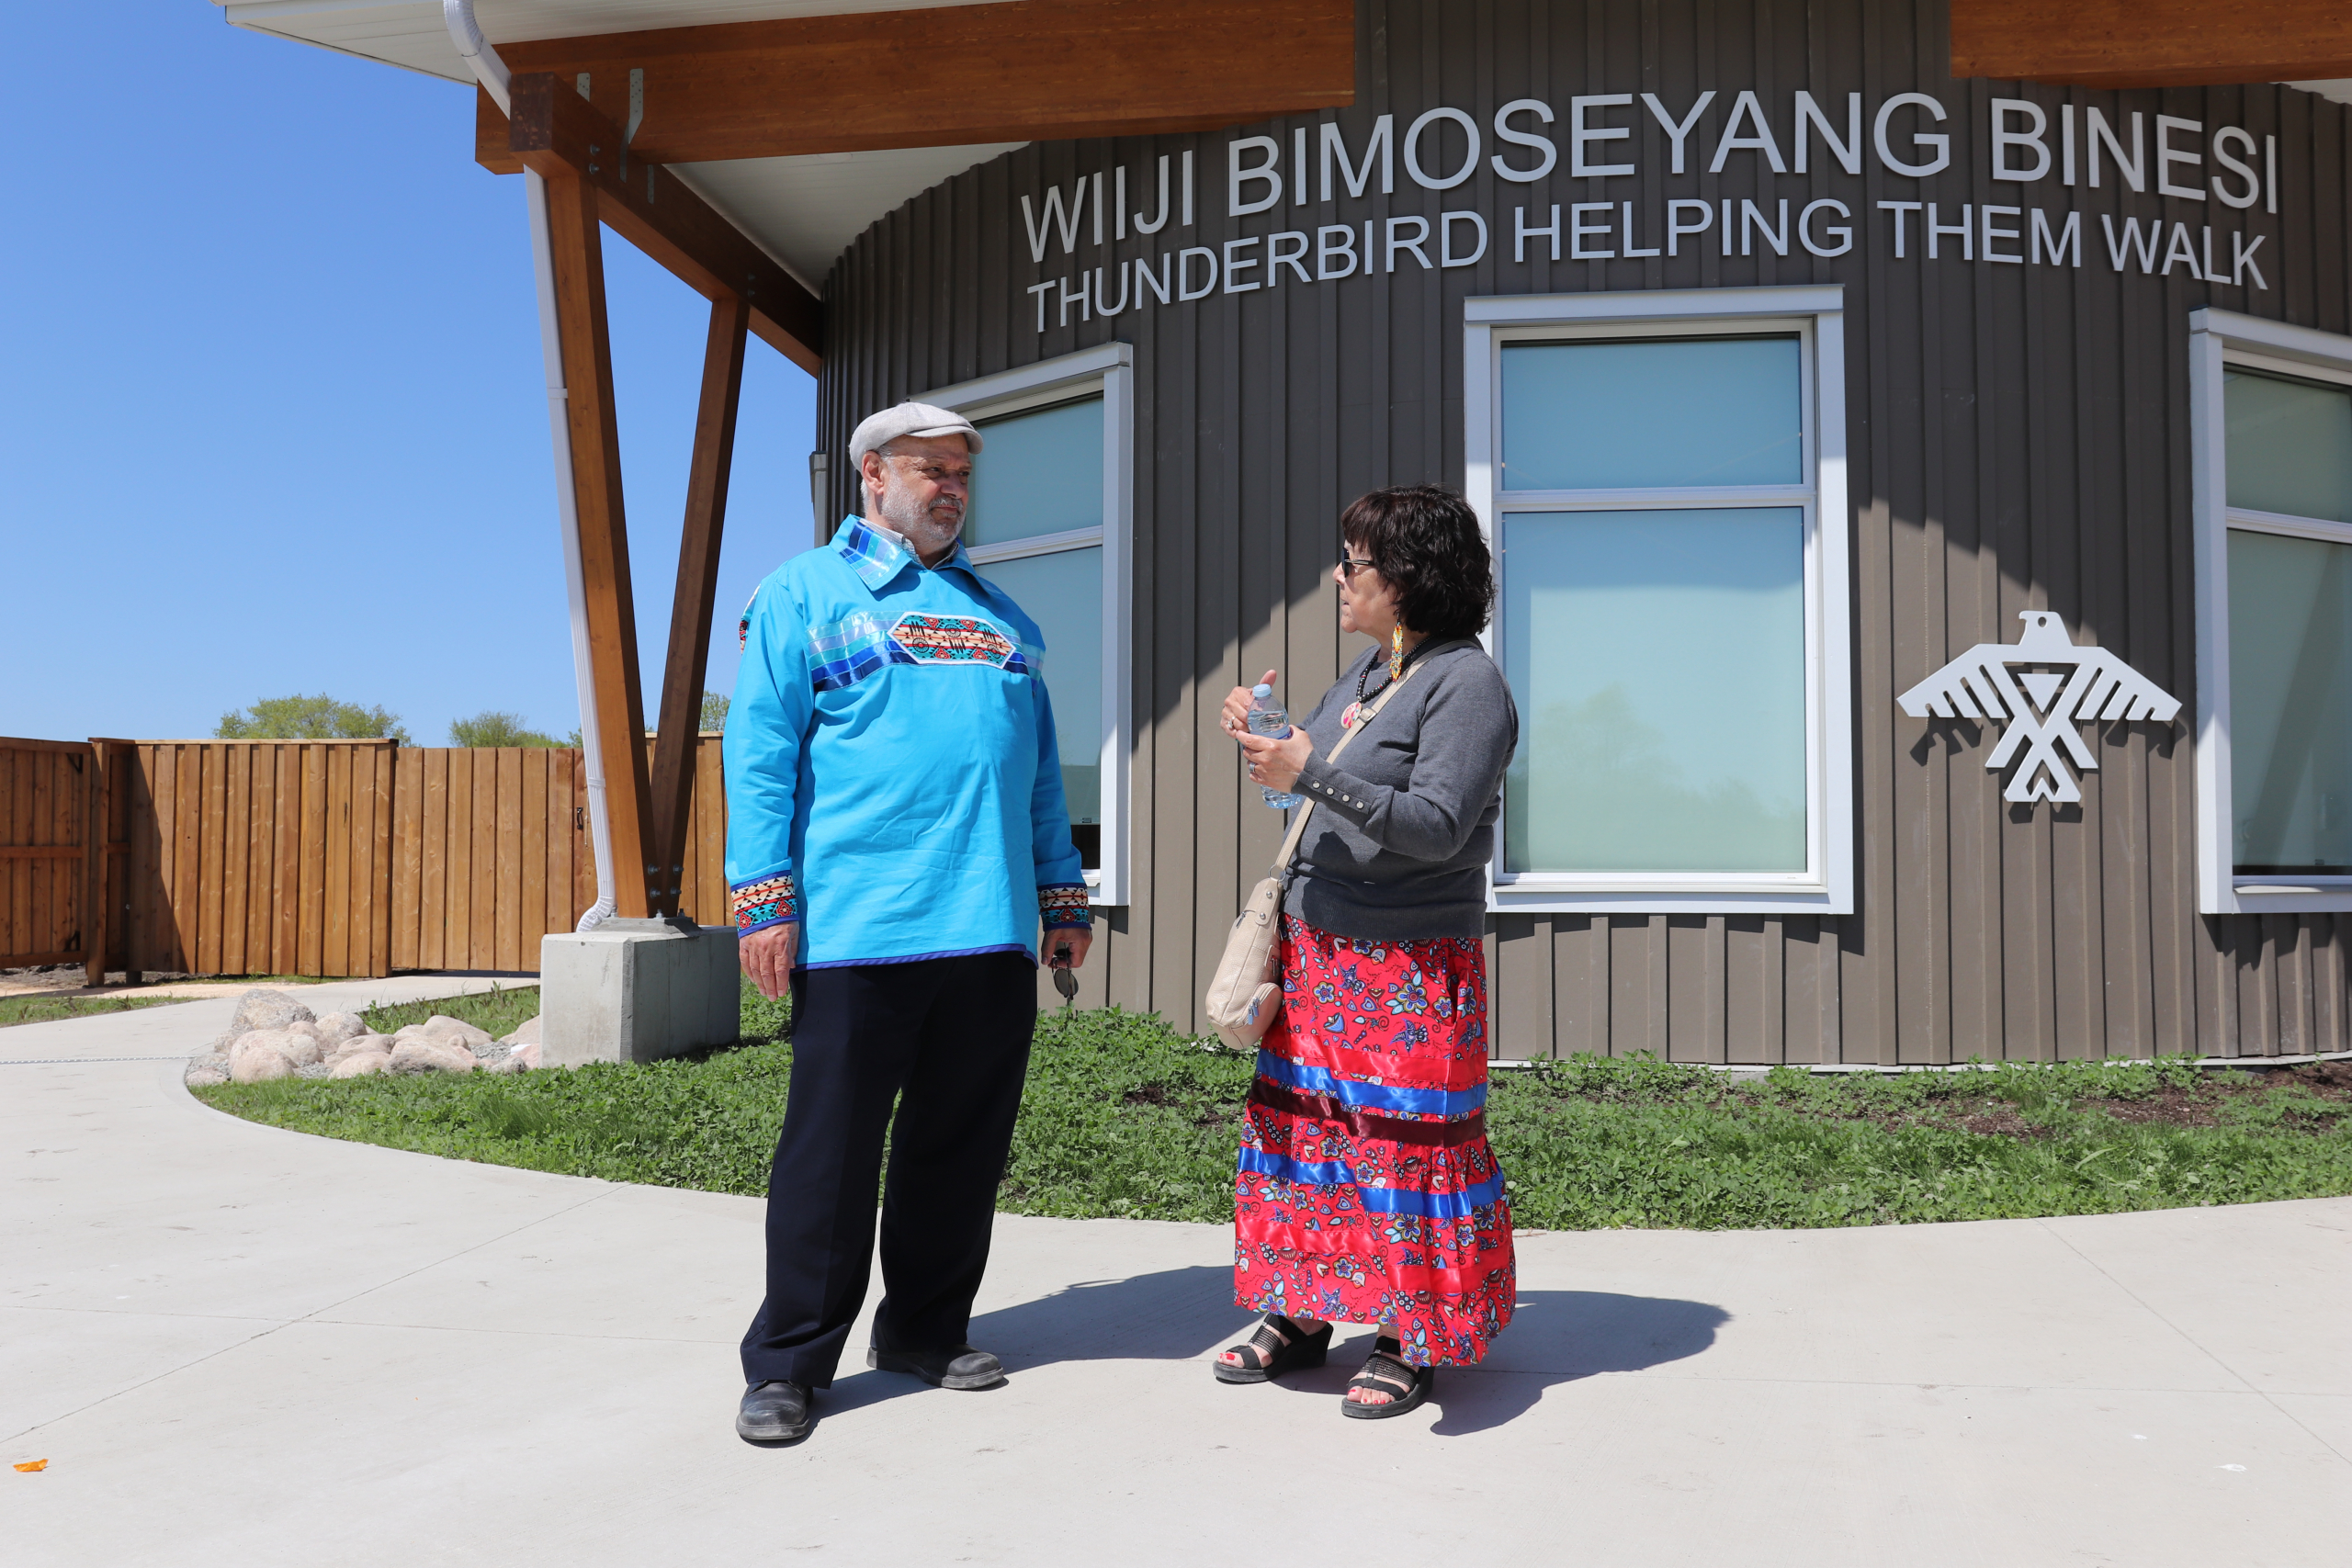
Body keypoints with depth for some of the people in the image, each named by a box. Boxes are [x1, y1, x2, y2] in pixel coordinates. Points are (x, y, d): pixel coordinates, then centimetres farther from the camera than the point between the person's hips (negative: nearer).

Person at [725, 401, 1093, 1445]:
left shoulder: (1000, 615, 21)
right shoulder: (805, 594, 5)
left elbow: (1039, 770, 22)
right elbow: (761, 751, -2)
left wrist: (1062, 897, 16)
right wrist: (763, 899, -10)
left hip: (993, 930, 5)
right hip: (856, 927, -5)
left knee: (963, 1143, 11)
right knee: (830, 1151, 0)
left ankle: (925, 1331, 27)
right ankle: (788, 1361, 13)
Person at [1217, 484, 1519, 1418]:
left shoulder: (1467, 684, -12)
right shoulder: (1366, 672, 13)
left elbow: (1436, 826, -21)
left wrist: (1309, 773, -25)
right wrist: (1263, 738, 5)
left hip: (1410, 964, -8)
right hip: (1315, 948, 9)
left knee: (1407, 1144, 0)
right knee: (1297, 1121, 12)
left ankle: (1413, 1340, 15)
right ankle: (1299, 1317, 26)